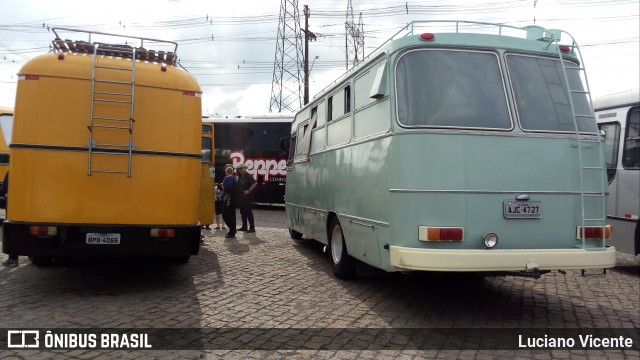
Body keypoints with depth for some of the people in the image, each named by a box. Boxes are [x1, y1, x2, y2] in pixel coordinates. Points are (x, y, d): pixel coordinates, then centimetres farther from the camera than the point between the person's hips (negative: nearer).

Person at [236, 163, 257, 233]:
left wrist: (249, 190, -17)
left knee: (248, 212, -6)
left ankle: (252, 228, -2)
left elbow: (255, 183, -19)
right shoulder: (240, 176, 12)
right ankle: (244, 227, 21)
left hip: (247, 197, -8)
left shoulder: (248, 176, -11)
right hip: (241, 197, 8)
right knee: (242, 212, 12)